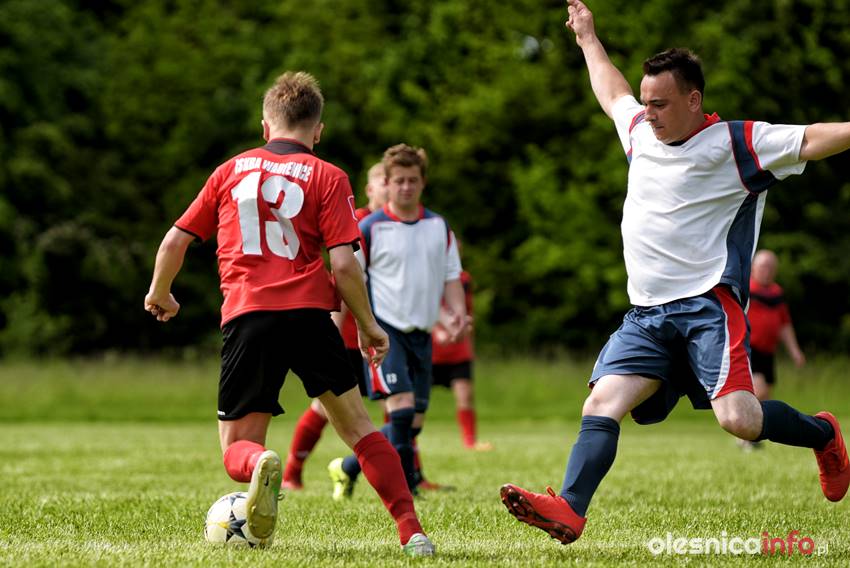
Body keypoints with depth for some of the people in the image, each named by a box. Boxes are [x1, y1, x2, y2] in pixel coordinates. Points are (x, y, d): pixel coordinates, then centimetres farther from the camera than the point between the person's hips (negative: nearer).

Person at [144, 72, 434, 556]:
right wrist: (368, 325, 10)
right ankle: (411, 531, 3)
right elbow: (344, 263, -3)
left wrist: (160, 295, 34)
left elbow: (175, 242, 16)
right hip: (309, 313, -1)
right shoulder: (327, 177, 7)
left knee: (237, 447, 9)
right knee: (358, 428, 14)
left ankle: (260, 464, -28)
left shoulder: (232, 170, 15)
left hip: (245, 316, 1)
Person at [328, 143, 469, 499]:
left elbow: (451, 277, 14)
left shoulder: (439, 228, 10)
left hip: (421, 333, 6)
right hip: (383, 328, -6)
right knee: (402, 408, -21)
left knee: (413, 423, 6)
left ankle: (348, 467, 27)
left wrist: (457, 312, -5)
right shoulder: (370, 229, -4)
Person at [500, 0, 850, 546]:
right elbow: (613, 94, 37)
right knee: (602, 403, -12)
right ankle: (569, 509, -24)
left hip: (708, 305, -7)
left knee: (738, 418, -21)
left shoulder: (735, 143, -4)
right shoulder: (642, 130, 16)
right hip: (647, 313, 7)